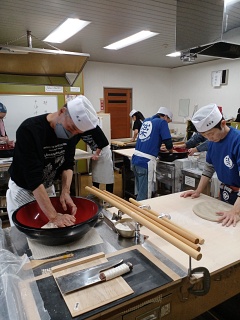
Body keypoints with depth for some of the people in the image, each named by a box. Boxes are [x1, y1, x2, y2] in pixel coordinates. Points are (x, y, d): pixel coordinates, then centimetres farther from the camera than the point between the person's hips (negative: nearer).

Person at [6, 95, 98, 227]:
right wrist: (53, 216, -36)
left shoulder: (71, 132, -12)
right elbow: (33, 177, -34)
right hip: (22, 190, -4)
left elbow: (68, 164, -5)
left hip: (48, 188, 5)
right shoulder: (29, 130, -31)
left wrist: (65, 192, -20)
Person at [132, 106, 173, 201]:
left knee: (140, 192, 20)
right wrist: (170, 150, 16)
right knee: (144, 197, 0)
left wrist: (158, 148, 29)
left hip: (135, 159, 8)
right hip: (146, 162, -8)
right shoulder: (162, 122, -2)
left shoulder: (146, 121, 19)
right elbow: (167, 141, -5)